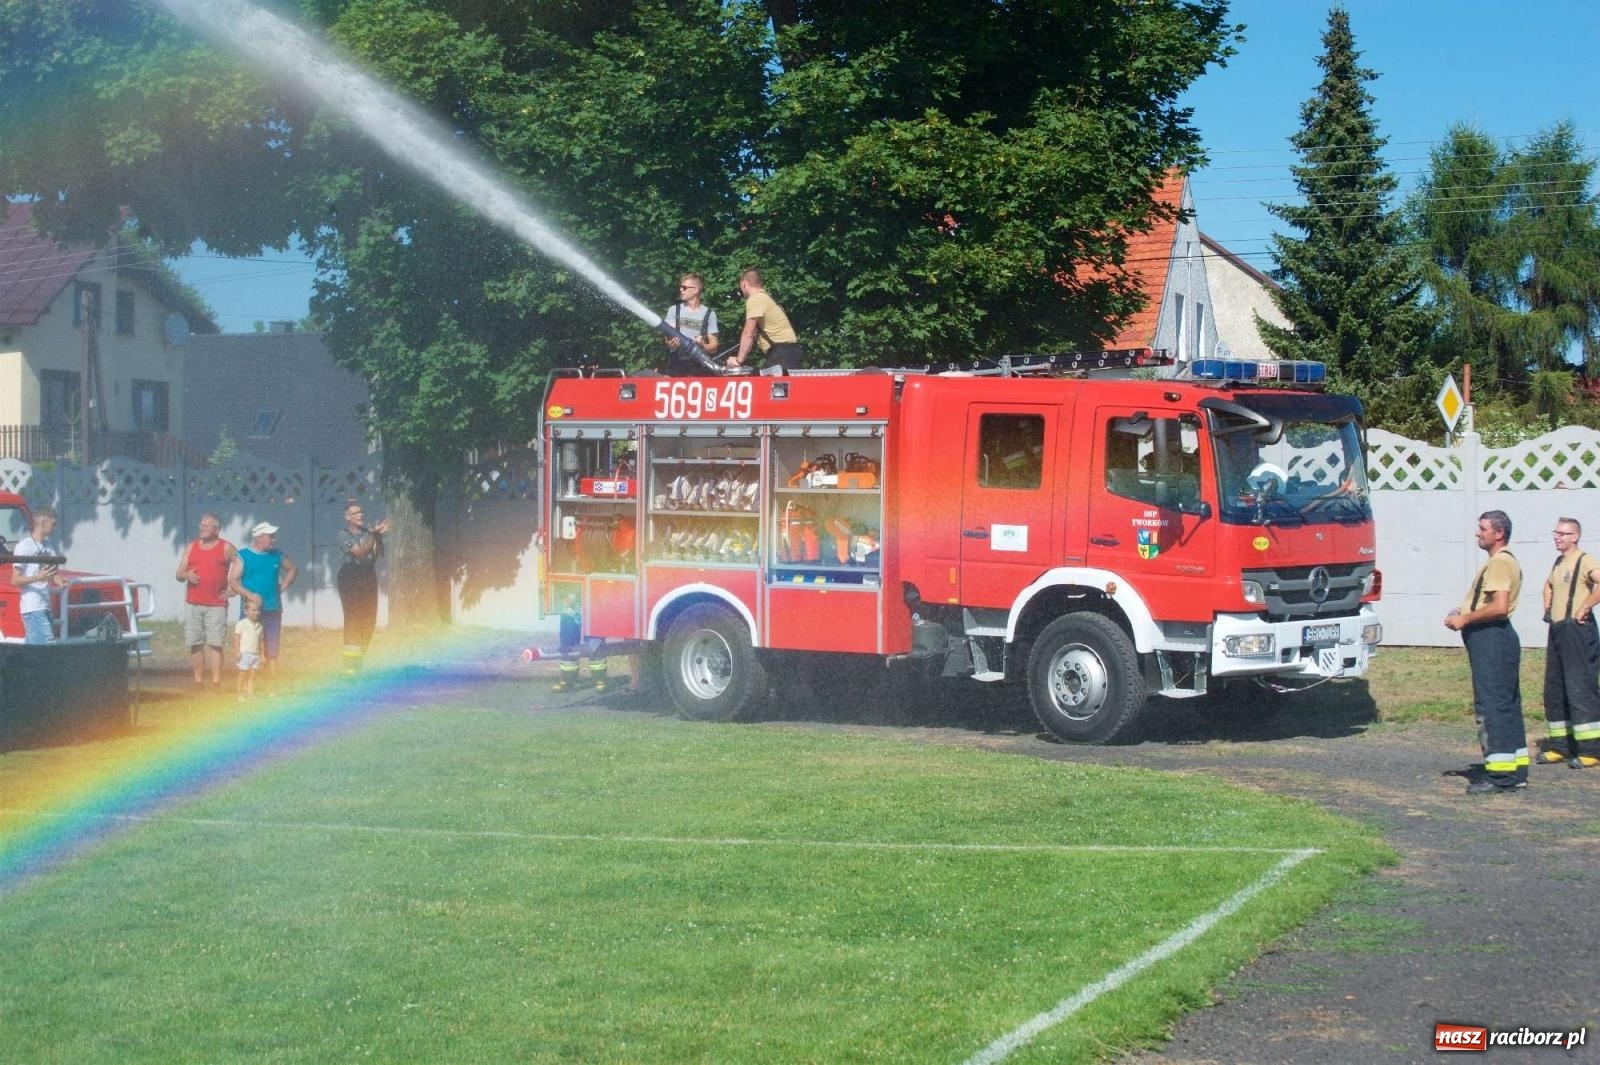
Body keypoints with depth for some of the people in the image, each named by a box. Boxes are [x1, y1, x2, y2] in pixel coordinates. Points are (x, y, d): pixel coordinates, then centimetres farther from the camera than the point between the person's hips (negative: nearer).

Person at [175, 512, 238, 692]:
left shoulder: (226, 548, 2)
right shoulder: (192, 546, 12)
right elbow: (179, 574, 12)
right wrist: (186, 575, -10)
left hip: (216, 605, -4)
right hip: (193, 604, 4)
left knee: (215, 644, -7)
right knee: (196, 644, 4)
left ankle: (216, 683, -6)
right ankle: (198, 682, 10)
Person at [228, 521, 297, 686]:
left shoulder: (277, 555, 9)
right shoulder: (243, 556, -2)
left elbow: (292, 570, 24)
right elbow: (232, 581, -7)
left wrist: (282, 587, 9)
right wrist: (249, 595, -20)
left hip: (273, 610, 3)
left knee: (271, 652, 6)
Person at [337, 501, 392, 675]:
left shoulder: (368, 533, 10)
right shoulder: (344, 535, -4)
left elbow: (379, 554, 5)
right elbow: (360, 552, -17)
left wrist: (379, 536, -7)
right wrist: (374, 535, -21)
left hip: (369, 576, 5)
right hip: (351, 577, -5)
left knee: (369, 618, 5)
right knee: (353, 618, -10)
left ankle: (360, 659, 16)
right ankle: (350, 663, -9)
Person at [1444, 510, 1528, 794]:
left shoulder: (1500, 563, -14)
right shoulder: (1503, 562, 20)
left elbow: (1499, 607, -25)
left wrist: (1465, 619, -14)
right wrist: (1462, 612, 13)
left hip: (1492, 639, -11)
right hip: (1494, 639, 11)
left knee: (1491, 706, -11)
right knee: (1508, 705, 12)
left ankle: (1499, 774, -12)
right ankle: (1517, 770, 16)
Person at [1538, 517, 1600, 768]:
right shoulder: (1558, 563, 17)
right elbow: (1548, 586, 37)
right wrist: (1547, 609, 22)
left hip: (1577, 630, -9)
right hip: (1557, 631, 9)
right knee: (1554, 690, 10)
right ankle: (1560, 746, 17)